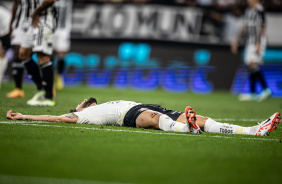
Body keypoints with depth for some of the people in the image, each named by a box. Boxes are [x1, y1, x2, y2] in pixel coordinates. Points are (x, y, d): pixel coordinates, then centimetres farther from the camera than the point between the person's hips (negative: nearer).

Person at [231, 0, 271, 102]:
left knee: (253, 64, -19)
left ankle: (266, 89, -14)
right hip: (250, 40, 9)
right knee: (250, 66, 8)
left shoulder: (259, 9, -12)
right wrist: (236, 41, 26)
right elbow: (245, 27, 24)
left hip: (259, 41, -9)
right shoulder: (249, 10, 16)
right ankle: (253, 94, 11)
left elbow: (261, 27, -17)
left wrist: (258, 44, -22)